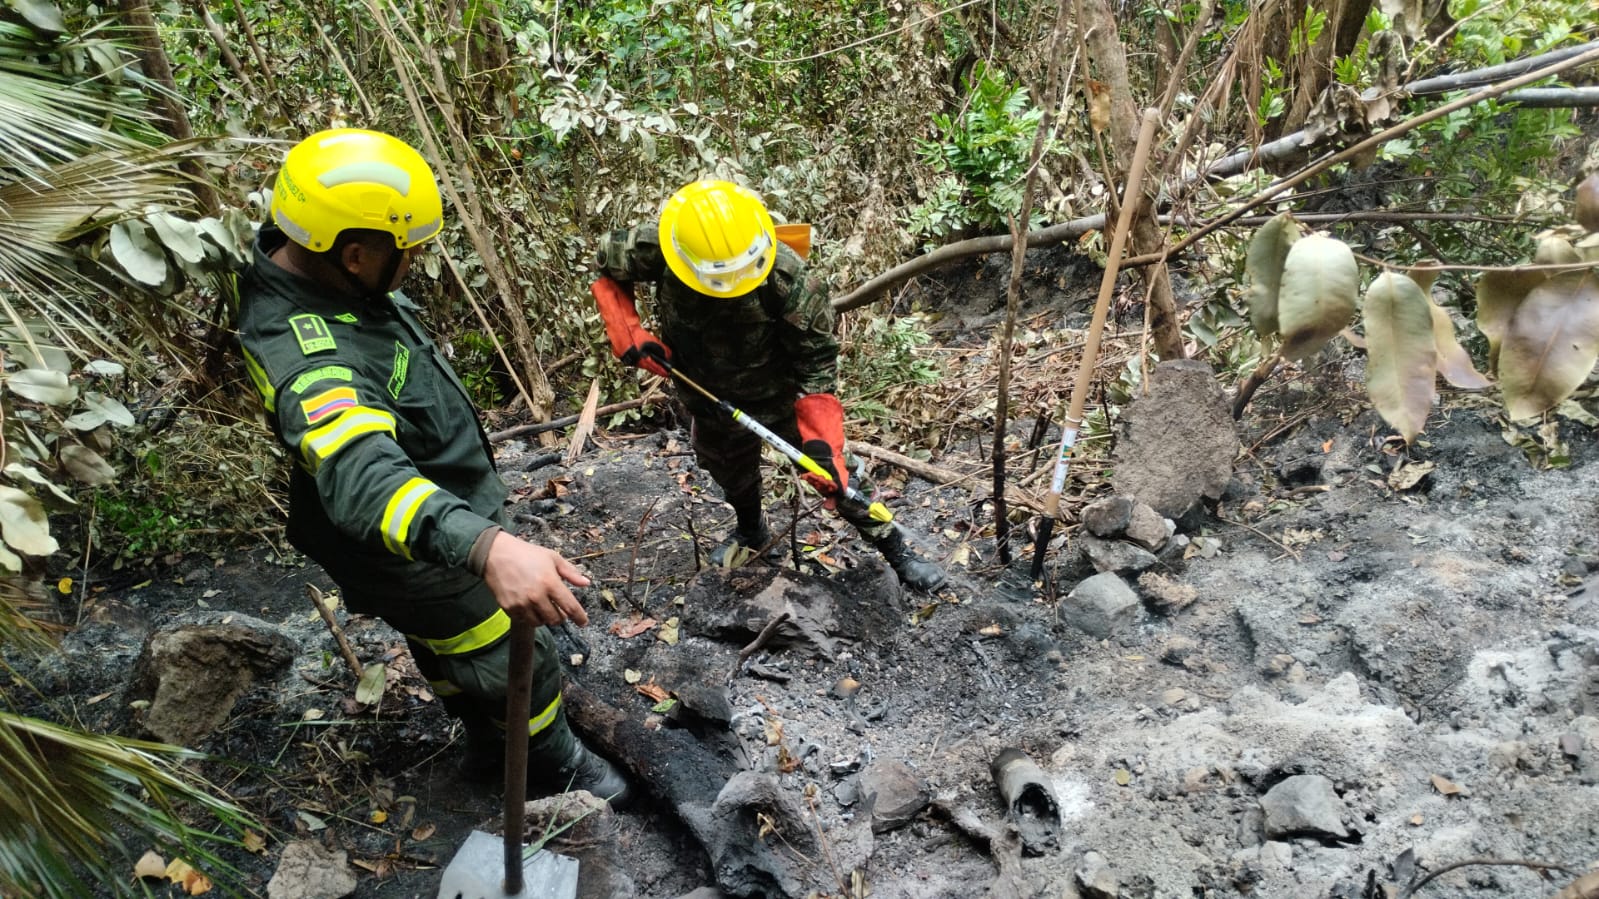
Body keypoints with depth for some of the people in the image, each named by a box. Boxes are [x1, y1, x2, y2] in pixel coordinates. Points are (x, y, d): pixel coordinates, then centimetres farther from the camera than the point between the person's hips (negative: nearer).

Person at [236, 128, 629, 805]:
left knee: (449, 649, 30)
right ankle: (556, 764, 40)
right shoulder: (312, 360, -41)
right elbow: (363, 475, -58)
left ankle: (486, 745, 55)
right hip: (421, 557, -9)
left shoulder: (296, 263, -10)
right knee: (513, 660, 12)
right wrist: (488, 547, -72)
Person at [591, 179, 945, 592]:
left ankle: (895, 550, 23)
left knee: (834, 471, 2)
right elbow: (608, 267, -7)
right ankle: (751, 532, 59)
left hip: (781, 395, -3)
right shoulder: (654, 249, -29)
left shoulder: (787, 277, -36)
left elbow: (817, 361, -29)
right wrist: (629, 335, -20)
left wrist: (821, 440, -35)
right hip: (710, 398, 4)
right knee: (730, 473, 27)